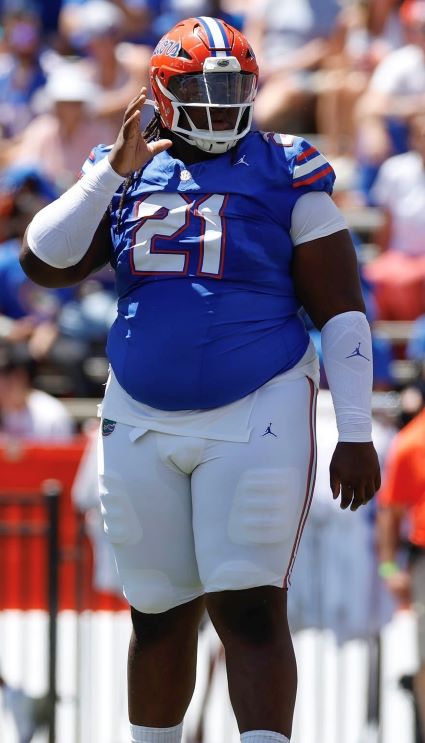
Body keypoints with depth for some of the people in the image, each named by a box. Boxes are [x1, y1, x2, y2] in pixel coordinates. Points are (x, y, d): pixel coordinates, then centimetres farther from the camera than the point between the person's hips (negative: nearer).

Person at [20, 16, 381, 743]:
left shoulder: (286, 176, -2)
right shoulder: (125, 176, 8)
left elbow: (340, 310, -1)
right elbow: (43, 262, -4)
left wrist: (355, 434, -6)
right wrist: (115, 171, -12)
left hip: (255, 418, -3)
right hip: (143, 425, 4)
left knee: (250, 613, -11)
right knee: (159, 618, 11)